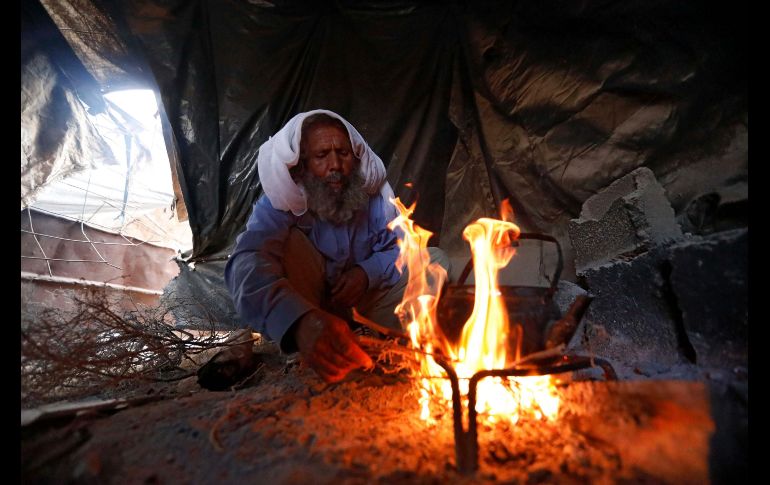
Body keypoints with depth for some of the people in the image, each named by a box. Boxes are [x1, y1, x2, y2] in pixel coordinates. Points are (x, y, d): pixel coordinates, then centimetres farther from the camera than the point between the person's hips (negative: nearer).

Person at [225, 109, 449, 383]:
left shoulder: (373, 190, -12)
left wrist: (368, 272, -27)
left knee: (435, 260, -11)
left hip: (365, 297, 3)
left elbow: (402, 247, -4)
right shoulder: (280, 203, -22)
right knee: (291, 240, -30)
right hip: (305, 304, -3)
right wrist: (299, 321, -63)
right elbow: (248, 265, -42)